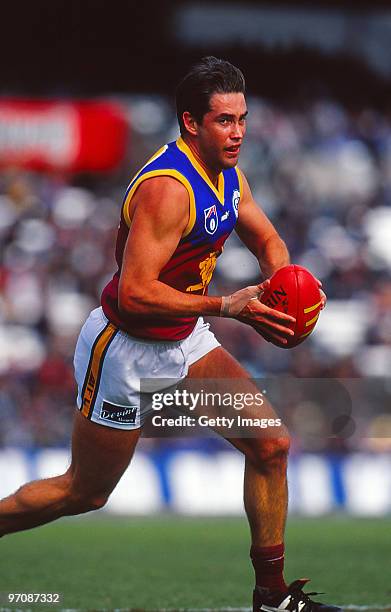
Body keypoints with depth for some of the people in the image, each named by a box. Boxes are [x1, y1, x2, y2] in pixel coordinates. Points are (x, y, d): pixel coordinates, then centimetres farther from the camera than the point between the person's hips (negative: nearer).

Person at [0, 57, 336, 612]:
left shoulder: (227, 174, 0)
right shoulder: (168, 188, -29)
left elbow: (267, 240, 17)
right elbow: (134, 294, -33)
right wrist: (227, 306, -30)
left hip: (185, 340, 8)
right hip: (127, 350, -8)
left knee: (270, 446, 1)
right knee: (84, 493, 4)